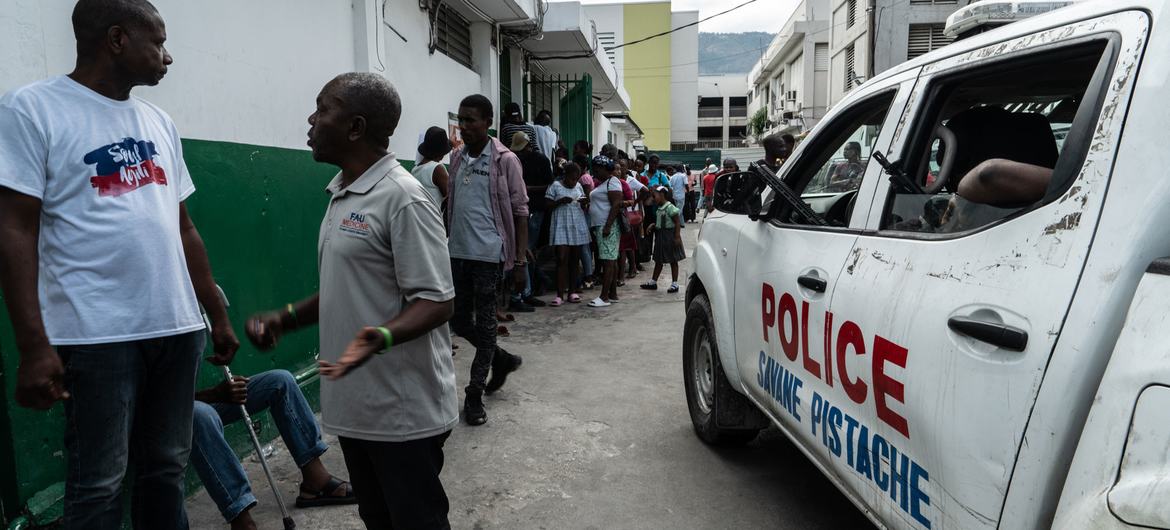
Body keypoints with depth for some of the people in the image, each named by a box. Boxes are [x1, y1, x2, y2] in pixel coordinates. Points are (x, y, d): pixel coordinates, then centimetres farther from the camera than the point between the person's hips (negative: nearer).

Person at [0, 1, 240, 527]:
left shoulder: (159, 122, 13)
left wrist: (218, 314, 15)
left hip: (177, 326, 6)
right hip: (97, 334, -5)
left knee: (167, 469, 14)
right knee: (98, 484, 5)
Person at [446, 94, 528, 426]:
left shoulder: (505, 160, -6)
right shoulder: (456, 158, 10)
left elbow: (520, 211, -6)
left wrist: (521, 261, -10)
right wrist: (445, 247, 14)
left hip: (488, 253, -6)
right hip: (458, 253, 6)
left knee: (484, 322, 2)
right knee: (459, 320, 11)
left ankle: (475, 393, 14)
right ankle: (502, 359, 34)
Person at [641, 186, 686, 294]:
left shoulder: (670, 208, -16)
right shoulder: (659, 209, 10)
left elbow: (677, 223, -17)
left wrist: (677, 237, -21)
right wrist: (653, 225, 3)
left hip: (670, 236, -8)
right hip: (660, 236, 8)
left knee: (673, 261, 2)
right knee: (658, 260, 15)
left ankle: (674, 284, 9)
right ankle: (653, 282, 23)